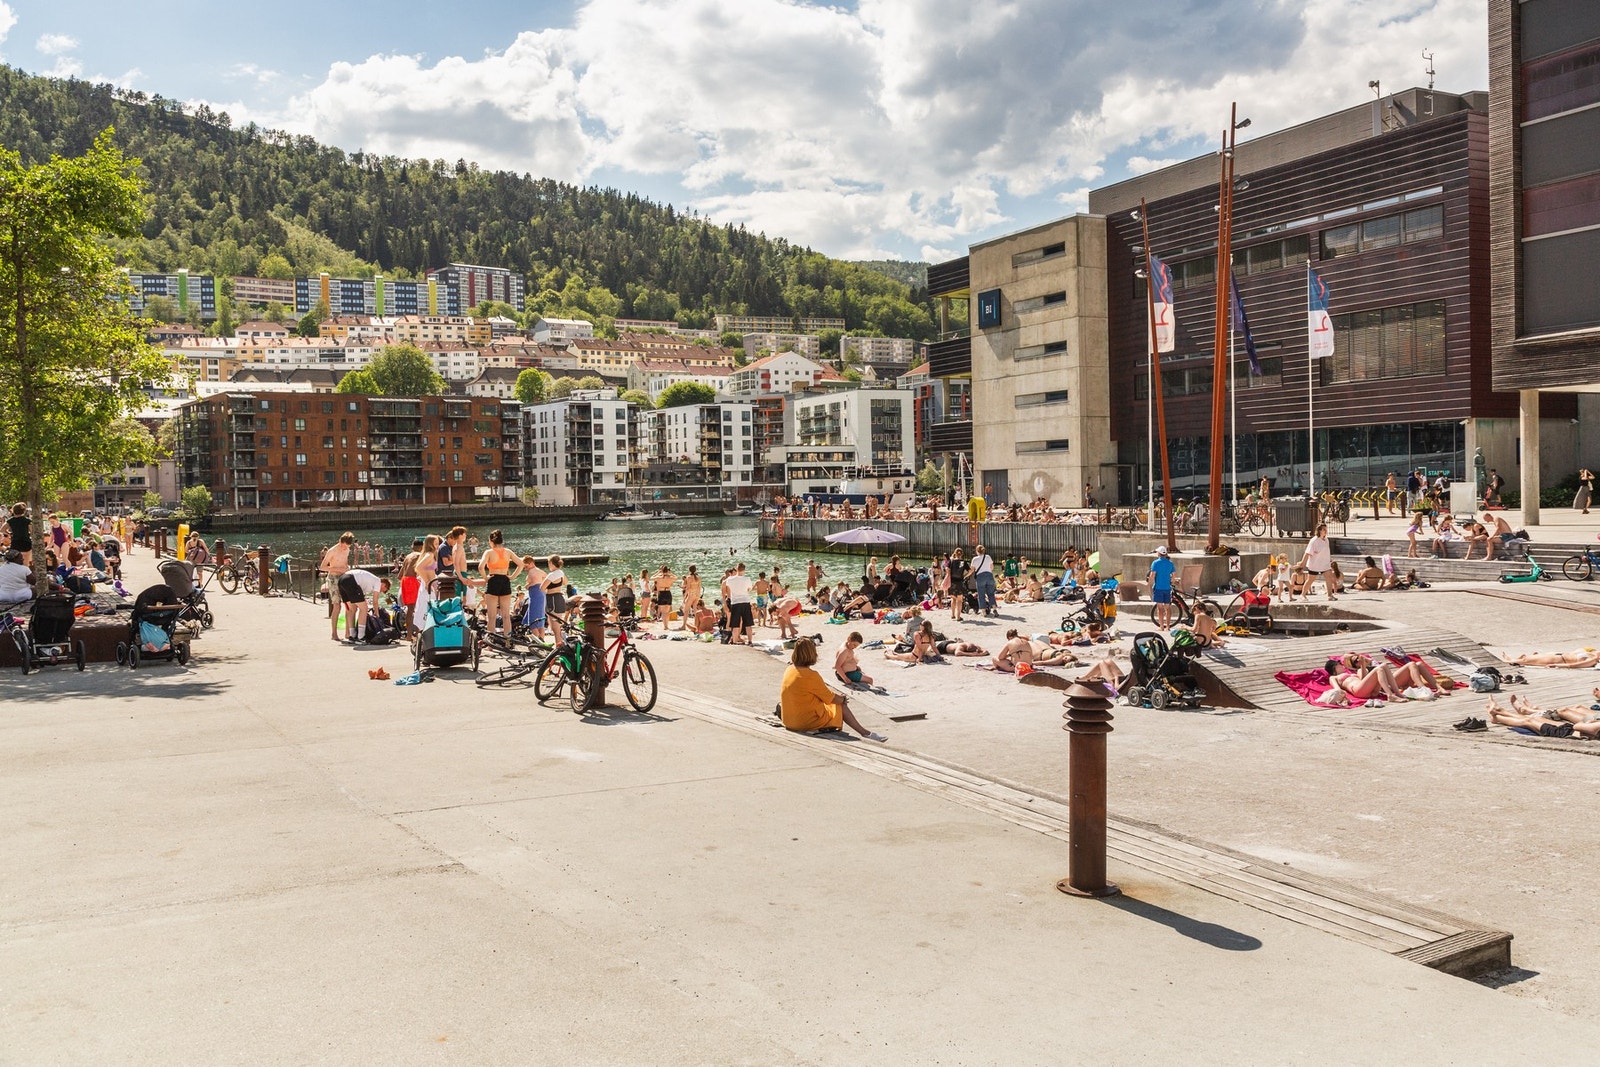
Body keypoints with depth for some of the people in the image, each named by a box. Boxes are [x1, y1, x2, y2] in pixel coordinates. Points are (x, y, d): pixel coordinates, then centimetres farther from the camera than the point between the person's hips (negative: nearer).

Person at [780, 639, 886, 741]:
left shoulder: (789, 670, 3)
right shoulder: (811, 675, -22)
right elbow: (829, 698, -12)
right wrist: (842, 699, 9)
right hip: (808, 721, -8)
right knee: (841, 706, 8)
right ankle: (866, 733, 18)